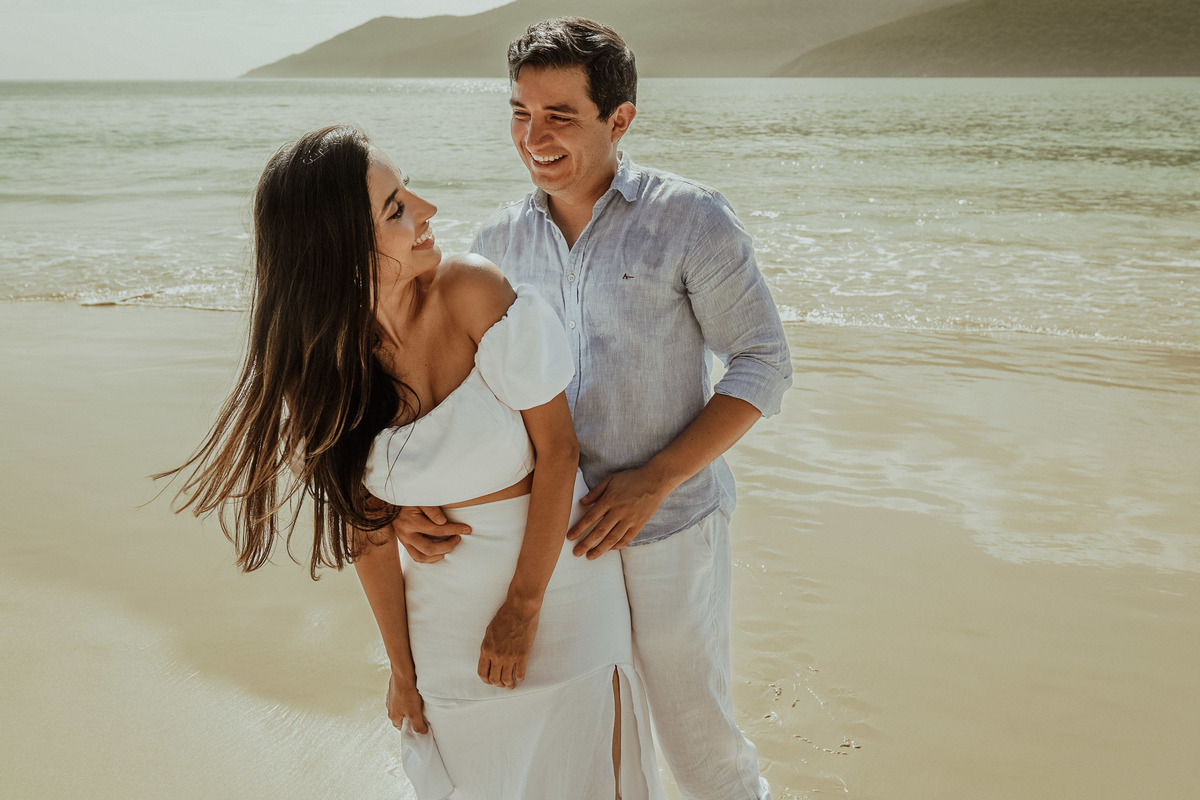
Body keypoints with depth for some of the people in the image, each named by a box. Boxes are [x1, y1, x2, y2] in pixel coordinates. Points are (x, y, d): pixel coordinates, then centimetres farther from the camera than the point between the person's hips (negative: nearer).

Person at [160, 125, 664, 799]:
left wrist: (522, 608, -12)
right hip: (444, 603, 2)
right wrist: (402, 667, 3)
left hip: (557, 571, -2)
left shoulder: (472, 294, -23)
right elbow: (367, 524, -4)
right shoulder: (322, 368, -14)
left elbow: (557, 448, -17)